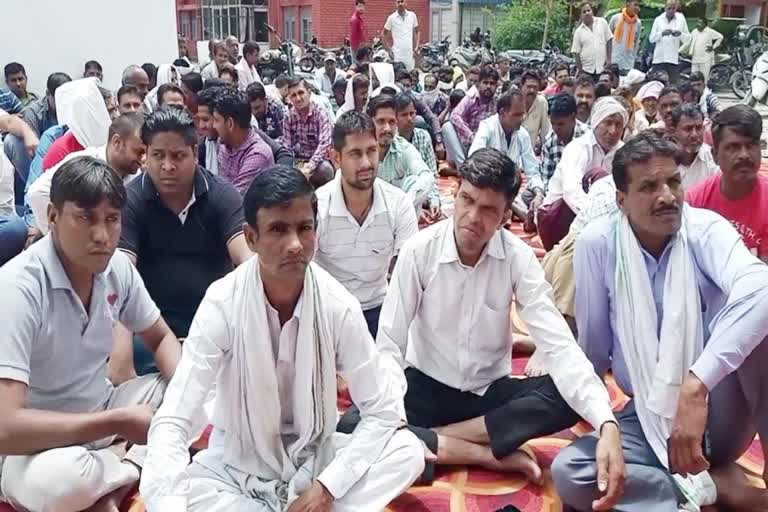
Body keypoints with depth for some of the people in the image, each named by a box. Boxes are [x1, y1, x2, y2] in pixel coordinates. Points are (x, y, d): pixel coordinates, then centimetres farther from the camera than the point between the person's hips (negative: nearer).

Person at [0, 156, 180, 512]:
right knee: (57, 478, -38)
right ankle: (146, 466, -6)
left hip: (101, 411, 6)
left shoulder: (117, 267, -9)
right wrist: (119, 423, -27)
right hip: (38, 444, -6)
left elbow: (161, 338, 8)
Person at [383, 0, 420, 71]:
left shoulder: (412, 15, 5)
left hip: (409, 54, 3)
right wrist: (388, 49, -1)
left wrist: (416, 47, 7)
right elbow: (384, 34, 5)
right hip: (397, 55, -3)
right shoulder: (392, 18, -2)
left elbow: (416, 32, 16)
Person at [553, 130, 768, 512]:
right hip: (650, 417, 2)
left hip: (716, 407, -1)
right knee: (567, 471, -24)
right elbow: (594, 348, 0)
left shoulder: (705, 229, -15)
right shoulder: (597, 243, -12)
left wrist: (695, 387, -47)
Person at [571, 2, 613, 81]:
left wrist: (609, 59, 0)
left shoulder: (602, 22, 3)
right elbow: (576, 51, 2)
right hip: (586, 69, 0)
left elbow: (609, 40, 6)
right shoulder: (579, 31, 1)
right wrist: (580, 70, -4)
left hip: (602, 67, 1)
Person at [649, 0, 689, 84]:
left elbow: (688, 38, 7)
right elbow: (651, 39, 3)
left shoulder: (681, 19, 8)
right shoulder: (658, 19, 9)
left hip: (674, 58, 0)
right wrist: (662, 33, -15)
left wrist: (680, 34, -15)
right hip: (659, 58, 0)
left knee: (673, 84, -6)